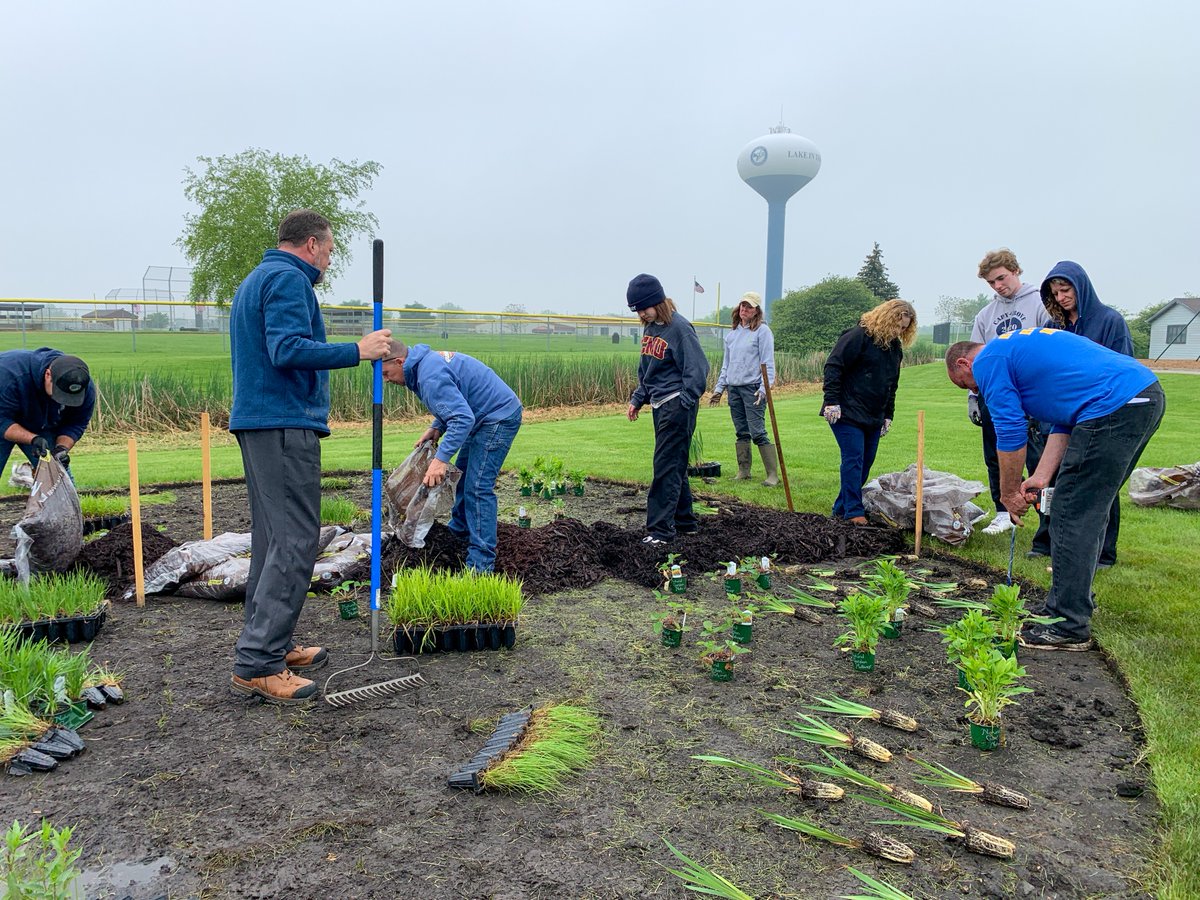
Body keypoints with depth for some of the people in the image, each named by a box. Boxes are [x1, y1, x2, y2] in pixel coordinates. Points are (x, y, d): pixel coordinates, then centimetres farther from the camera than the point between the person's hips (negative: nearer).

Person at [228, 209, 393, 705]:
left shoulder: (254, 280, 24)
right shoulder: (289, 279, -8)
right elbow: (288, 349, -21)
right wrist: (357, 351, -17)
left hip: (255, 422, 11)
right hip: (286, 425, -11)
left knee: (272, 538, 13)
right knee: (295, 541, -11)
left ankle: (270, 645, 20)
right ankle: (257, 663, -10)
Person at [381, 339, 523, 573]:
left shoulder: (431, 377, -25)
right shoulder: (428, 360, 8)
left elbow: (463, 419, -33)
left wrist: (441, 458, -36)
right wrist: (437, 428, 6)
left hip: (500, 417, -11)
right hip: (485, 415, 11)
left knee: (477, 488, -12)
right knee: (462, 476, 21)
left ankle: (481, 564, -9)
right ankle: (459, 533, 37)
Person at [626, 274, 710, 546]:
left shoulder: (679, 327, -15)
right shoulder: (649, 327, 11)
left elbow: (697, 370, -16)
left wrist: (683, 406, -19)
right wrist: (637, 400, 14)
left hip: (677, 404, -9)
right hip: (659, 404, 9)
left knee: (666, 467, -9)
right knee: (674, 466, 15)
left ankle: (661, 530, -6)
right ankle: (686, 521, 26)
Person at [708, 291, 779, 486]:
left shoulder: (762, 331, -4)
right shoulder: (732, 332, 15)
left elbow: (768, 363, -9)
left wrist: (763, 389, -18)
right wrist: (719, 387, 16)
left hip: (753, 388, -6)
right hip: (733, 389, 6)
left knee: (758, 433, -10)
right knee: (741, 433, 11)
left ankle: (773, 474, -5)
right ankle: (743, 471, 19)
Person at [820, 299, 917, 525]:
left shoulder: (895, 347, 14)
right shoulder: (858, 336, -11)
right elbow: (833, 366, -15)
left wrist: (888, 416, 18)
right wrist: (832, 401, -20)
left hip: (874, 418, 8)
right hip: (848, 413, -8)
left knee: (865, 463, 8)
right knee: (853, 459, -10)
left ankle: (841, 507, 17)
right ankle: (854, 512, -7)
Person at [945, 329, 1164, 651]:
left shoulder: (988, 362, 0)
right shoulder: (1019, 346, 29)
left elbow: (1010, 433, -4)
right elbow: (1064, 420, 24)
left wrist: (1009, 494, 8)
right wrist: (1041, 478, 17)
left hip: (1114, 407, -10)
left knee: (1072, 517, -3)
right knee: (1090, 512, 20)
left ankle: (1069, 628, 3)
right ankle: (1077, 599, 31)